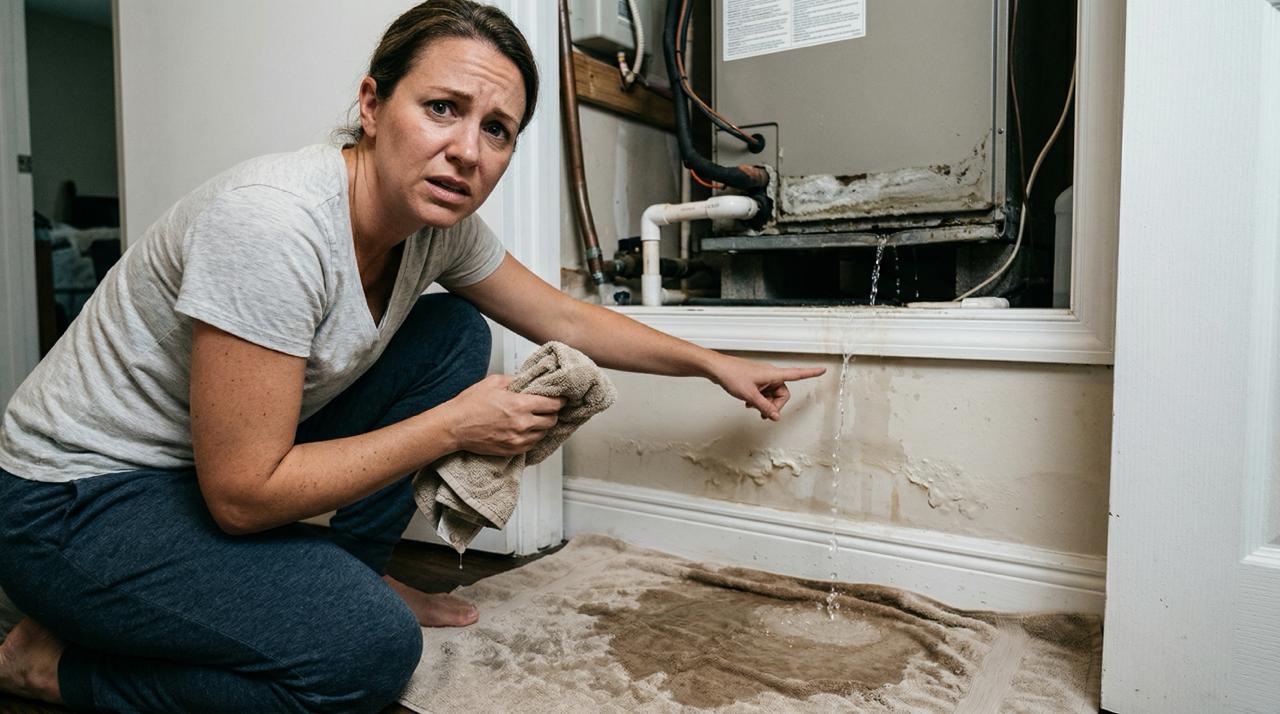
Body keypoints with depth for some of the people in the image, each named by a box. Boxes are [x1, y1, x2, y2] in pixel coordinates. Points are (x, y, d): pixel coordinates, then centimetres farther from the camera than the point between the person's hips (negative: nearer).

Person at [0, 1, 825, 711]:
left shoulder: (439, 223, -9)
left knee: (453, 332, -1)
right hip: (76, 504, -7)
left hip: (221, 461, 8)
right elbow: (243, 495, -28)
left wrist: (716, 363, 9)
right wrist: (455, 426, -21)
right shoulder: (271, 224, -33)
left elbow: (565, 318, 5)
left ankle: (352, 578, 10)